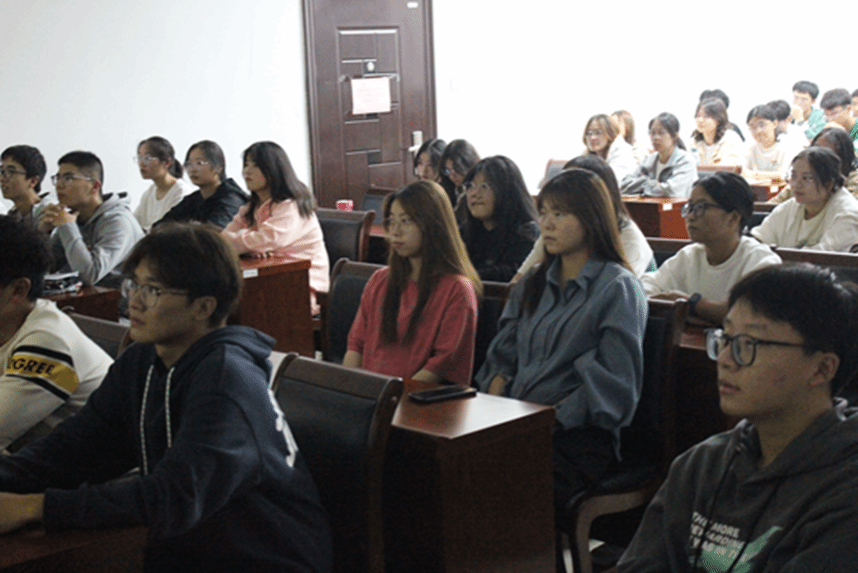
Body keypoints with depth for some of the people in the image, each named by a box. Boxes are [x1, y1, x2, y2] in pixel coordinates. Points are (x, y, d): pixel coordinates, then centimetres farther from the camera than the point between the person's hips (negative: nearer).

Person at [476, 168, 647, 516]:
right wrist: (495, 400, 0)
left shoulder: (618, 288, 0)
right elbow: (503, 355, 21)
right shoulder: (533, 285, 21)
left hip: (577, 436, -6)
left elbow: (613, 384, -7)